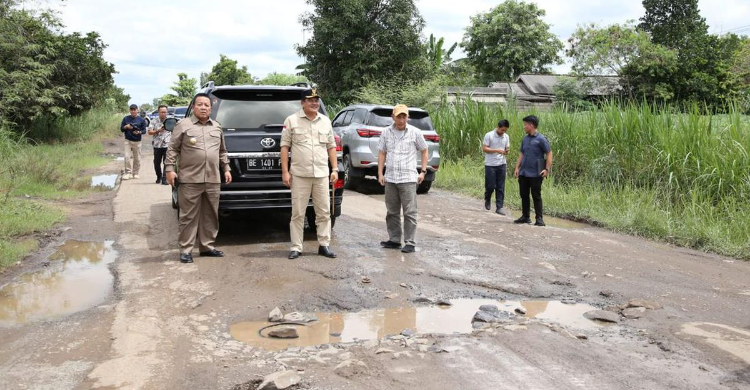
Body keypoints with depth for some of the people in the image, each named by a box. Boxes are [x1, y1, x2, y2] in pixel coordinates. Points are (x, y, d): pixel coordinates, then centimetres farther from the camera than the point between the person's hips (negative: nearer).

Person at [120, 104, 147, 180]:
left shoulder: (141, 120, 3)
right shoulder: (126, 118, 6)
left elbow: (144, 130, 2)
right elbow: (121, 129, 9)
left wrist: (139, 132, -19)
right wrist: (126, 127, -12)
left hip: (137, 141, 0)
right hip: (128, 141, 0)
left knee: (137, 158, 4)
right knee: (127, 157, -10)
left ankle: (135, 173, 16)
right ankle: (128, 173, -4)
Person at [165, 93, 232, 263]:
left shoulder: (217, 127, 15)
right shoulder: (183, 125, 1)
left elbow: (222, 151, 22)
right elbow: (172, 149, 0)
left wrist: (226, 169, 16)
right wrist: (169, 168, -7)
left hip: (213, 180, 5)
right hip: (190, 180, -5)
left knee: (210, 216, 10)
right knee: (189, 216, -1)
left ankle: (208, 246, 20)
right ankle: (186, 249, 5)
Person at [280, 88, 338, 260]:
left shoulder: (325, 121, 11)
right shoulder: (292, 120, 0)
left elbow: (331, 147, 15)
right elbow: (285, 146, -1)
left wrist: (335, 169, 7)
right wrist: (285, 172, -6)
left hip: (322, 174, 3)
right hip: (299, 175, -3)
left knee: (324, 212, 6)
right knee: (298, 213, 2)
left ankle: (324, 245, 16)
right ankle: (296, 247, 10)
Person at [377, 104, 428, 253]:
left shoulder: (415, 132, 0)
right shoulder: (386, 132, 7)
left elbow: (424, 151, 8)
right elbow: (382, 153, 11)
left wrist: (423, 171, 1)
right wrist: (380, 173, 4)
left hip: (408, 179, -4)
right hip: (390, 178, 4)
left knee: (410, 213, -4)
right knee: (392, 212, 12)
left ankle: (410, 243, 2)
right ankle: (394, 240, 23)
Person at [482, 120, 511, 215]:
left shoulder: (506, 137, 7)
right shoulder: (489, 135, -8)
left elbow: (507, 148, 14)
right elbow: (484, 149, -10)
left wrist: (506, 151, -10)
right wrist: (497, 150, -21)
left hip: (502, 164, 4)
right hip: (490, 165, -4)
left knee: (501, 187, 3)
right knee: (490, 185, -1)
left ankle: (499, 207, 7)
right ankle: (487, 199, 30)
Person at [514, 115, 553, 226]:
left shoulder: (541, 139, -8)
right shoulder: (525, 139, 11)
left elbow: (549, 153, -8)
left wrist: (547, 169, -16)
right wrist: (517, 168, 10)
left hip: (535, 174, -6)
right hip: (523, 173, 7)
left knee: (536, 196, -1)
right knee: (524, 195, 11)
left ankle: (539, 218, 7)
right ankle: (525, 217, 22)